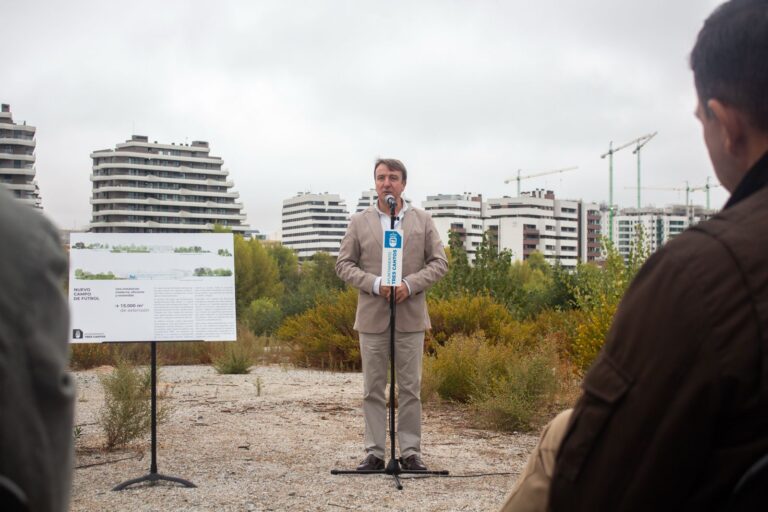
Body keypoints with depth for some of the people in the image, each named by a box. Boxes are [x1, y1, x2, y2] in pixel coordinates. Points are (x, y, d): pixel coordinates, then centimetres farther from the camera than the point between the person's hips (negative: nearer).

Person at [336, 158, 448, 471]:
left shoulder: (423, 220, 7)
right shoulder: (359, 222, 6)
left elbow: (439, 262, 4)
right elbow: (343, 264, 3)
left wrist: (411, 284, -12)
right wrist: (374, 283, -13)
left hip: (410, 316, 0)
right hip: (372, 317, 0)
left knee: (410, 388, 3)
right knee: (373, 389, 4)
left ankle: (410, 451, 11)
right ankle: (374, 453, 11)